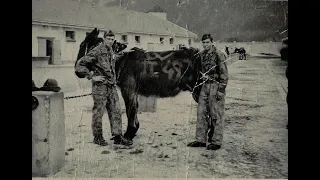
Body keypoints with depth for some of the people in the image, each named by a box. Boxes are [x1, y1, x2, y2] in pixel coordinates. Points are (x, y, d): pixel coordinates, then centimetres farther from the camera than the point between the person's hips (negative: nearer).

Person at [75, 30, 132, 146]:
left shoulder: (111, 52, 13)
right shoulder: (96, 52, -12)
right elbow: (80, 65, -15)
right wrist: (92, 77, -16)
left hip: (112, 86, 7)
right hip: (100, 86, -7)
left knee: (116, 111, 5)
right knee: (98, 112, 3)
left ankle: (117, 136, 11)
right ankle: (97, 137, 15)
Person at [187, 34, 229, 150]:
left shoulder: (219, 55, -11)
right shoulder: (202, 54, 10)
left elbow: (224, 74, -12)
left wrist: (221, 90, -16)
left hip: (216, 85, -7)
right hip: (206, 85, 7)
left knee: (216, 115, -1)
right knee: (201, 112, 7)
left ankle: (216, 142, 8)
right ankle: (201, 140, 15)